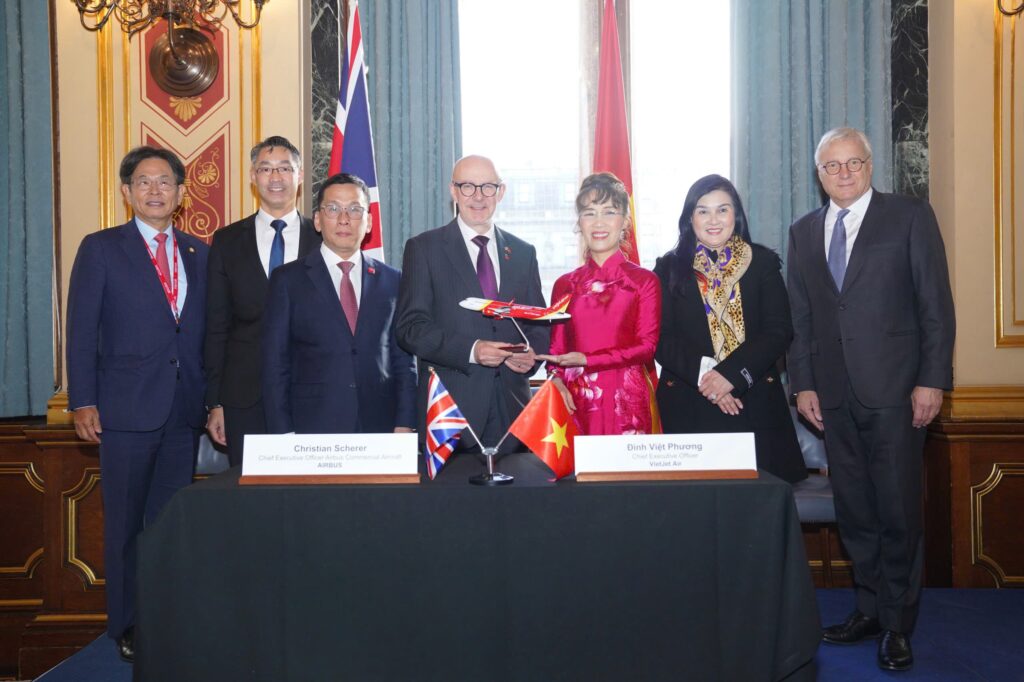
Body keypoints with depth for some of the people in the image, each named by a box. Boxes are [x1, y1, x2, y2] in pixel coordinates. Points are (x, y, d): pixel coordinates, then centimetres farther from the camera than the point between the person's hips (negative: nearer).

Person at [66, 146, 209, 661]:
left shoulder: (198, 254, 12)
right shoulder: (100, 249, 2)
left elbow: (207, 332, 12)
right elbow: (81, 331, -2)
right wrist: (82, 401, -9)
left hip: (184, 408, 3)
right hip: (126, 407, -3)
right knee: (125, 522, 5)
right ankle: (127, 627, 18)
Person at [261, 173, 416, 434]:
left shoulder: (392, 281, 10)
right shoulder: (287, 280, 4)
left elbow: (403, 360, 9)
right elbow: (275, 365, 1)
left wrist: (404, 425, -1)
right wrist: (283, 435, -6)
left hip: (381, 430, 2)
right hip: (312, 430, -2)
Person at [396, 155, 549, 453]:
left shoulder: (523, 252, 14)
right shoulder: (424, 248, 2)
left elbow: (539, 322, 17)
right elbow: (410, 327, -5)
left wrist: (533, 352, -6)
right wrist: (470, 350, -18)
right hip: (450, 405, -3)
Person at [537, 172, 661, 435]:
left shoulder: (645, 282, 3)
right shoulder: (564, 285, 11)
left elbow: (647, 347, -3)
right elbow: (556, 348, 11)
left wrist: (587, 361, -11)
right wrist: (556, 378, -9)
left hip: (628, 405, -2)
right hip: (576, 405, 2)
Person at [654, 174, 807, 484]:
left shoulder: (763, 263, 9)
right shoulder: (670, 268, 8)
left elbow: (779, 331, 0)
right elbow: (661, 339, 1)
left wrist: (731, 374, -14)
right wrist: (704, 376, -15)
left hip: (754, 405, 1)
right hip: (687, 406, 0)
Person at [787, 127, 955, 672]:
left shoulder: (910, 217, 1)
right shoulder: (803, 233, 13)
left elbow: (936, 304, -3)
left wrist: (932, 380, -9)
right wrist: (803, 383, 6)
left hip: (894, 390, -4)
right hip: (834, 396, 4)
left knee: (898, 510, 1)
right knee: (853, 510, 10)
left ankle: (897, 623, 14)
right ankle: (869, 608, 23)